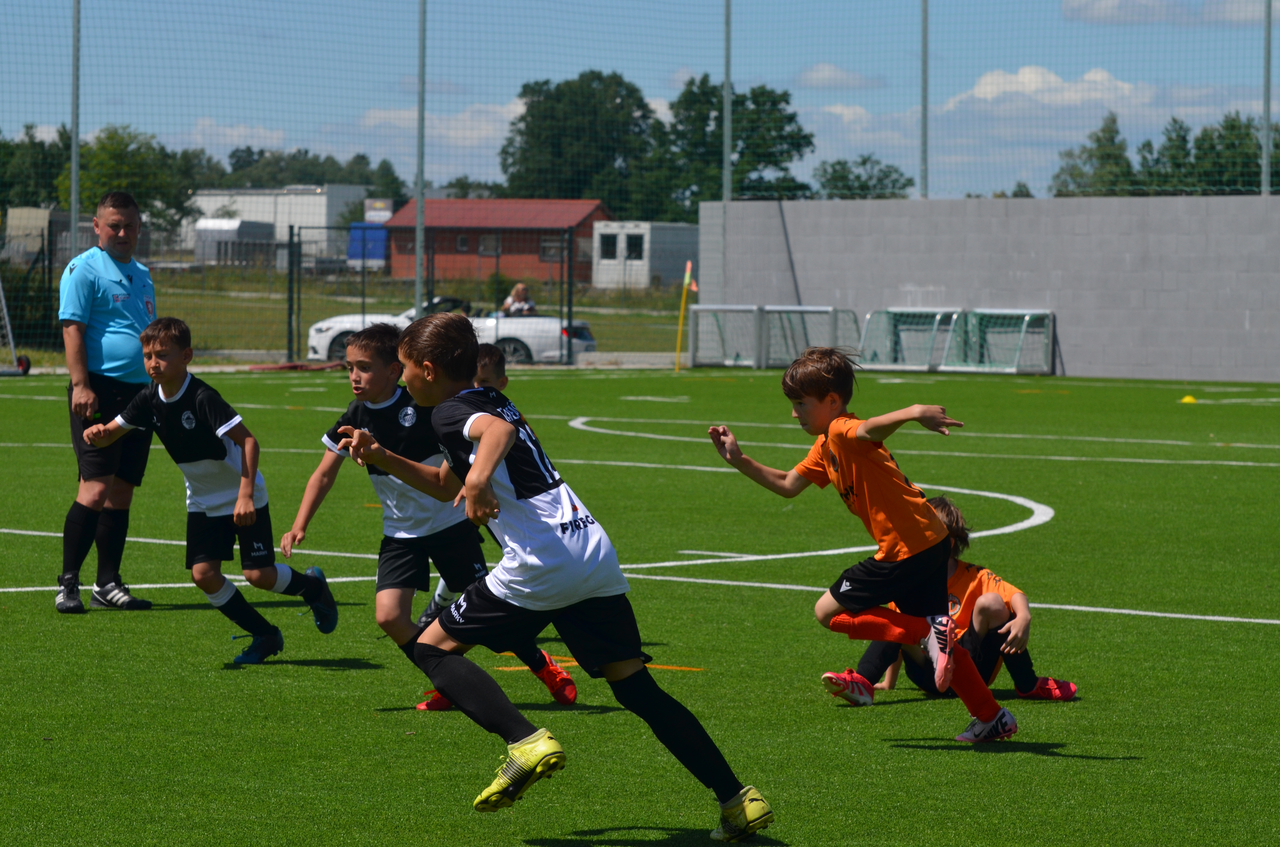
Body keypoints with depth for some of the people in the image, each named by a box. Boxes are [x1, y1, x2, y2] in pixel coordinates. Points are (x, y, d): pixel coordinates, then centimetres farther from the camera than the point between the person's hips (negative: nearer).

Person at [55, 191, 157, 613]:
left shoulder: (141, 274, 20)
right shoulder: (84, 269, -4)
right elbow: (72, 328, -12)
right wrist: (80, 384, -20)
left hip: (138, 392, 8)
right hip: (100, 391, -8)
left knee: (122, 492, 8)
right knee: (95, 489, -14)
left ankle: (108, 584, 13)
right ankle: (68, 583, -10)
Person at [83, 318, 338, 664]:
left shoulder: (202, 398, -27)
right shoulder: (150, 399, -8)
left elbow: (248, 440, -29)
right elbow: (112, 433, 1)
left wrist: (245, 495, -36)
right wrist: (98, 433, -25)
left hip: (243, 496, -6)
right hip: (203, 501, 6)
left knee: (258, 575, -11)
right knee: (203, 573, -7)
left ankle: (311, 586, 22)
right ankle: (266, 636, 9)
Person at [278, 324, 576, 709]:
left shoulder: (422, 406, -19)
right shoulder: (356, 418, -6)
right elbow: (324, 474, 4)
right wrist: (299, 527, -4)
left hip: (451, 523, -4)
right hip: (401, 532, 4)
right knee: (389, 616, -13)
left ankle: (541, 666, 28)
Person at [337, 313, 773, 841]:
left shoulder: (449, 412, 0)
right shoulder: (489, 402, 27)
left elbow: (499, 430, -25)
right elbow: (443, 481, 43)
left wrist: (480, 479, -42)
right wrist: (381, 458, 35)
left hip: (540, 561, -8)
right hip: (595, 553, 8)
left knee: (433, 648, 4)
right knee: (636, 687, 9)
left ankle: (527, 742, -15)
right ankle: (739, 800, 2)